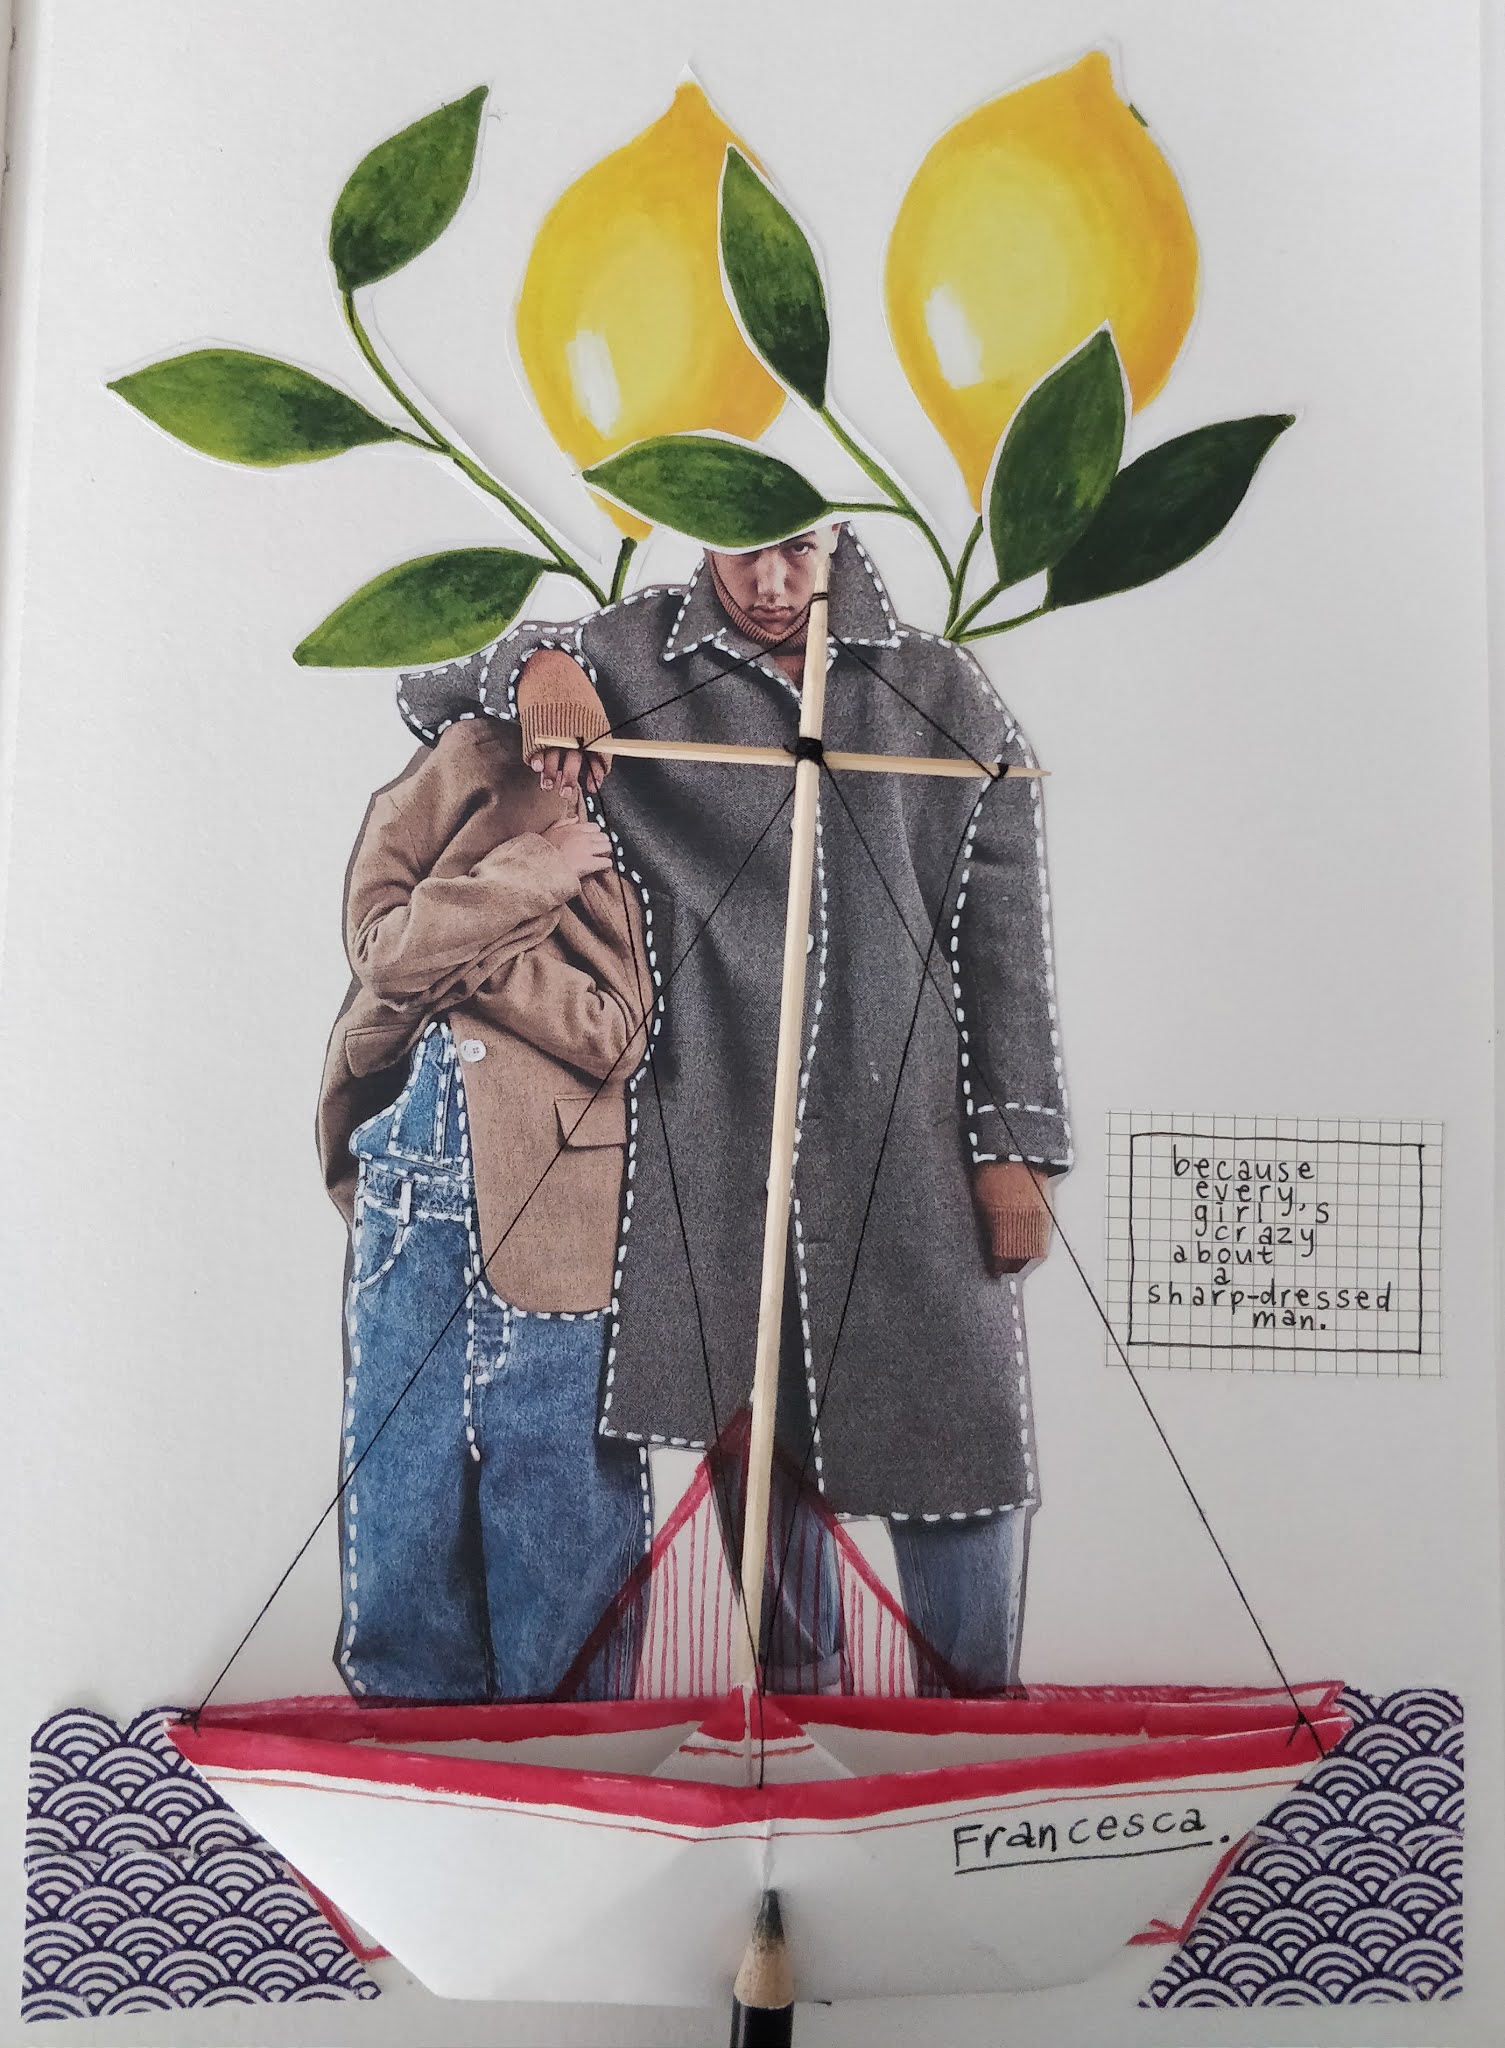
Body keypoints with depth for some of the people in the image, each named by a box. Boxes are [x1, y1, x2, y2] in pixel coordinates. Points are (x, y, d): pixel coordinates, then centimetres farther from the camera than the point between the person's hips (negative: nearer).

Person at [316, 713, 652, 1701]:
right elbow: (382, 941, 1)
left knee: (559, 1496, 1)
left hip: (560, 1184, -2)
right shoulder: (459, 767, 15)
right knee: (402, 1465, 5)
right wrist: (531, 873, -5)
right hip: (415, 1160, 2)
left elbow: (611, 1035, -4)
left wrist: (452, 939, -7)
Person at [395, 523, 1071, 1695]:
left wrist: (1015, 1146, -1)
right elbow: (430, 696, 15)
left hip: (908, 1130, 0)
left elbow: (1003, 931, 4)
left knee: (954, 1429, 3)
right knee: (751, 1434, 11)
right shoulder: (633, 659, 9)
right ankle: (795, 1695, 31)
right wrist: (534, 665, -8)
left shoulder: (941, 696, 6)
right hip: (719, 1132, 1)